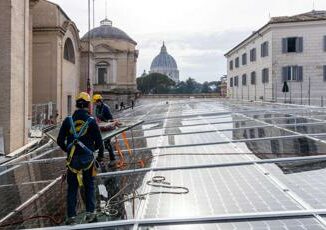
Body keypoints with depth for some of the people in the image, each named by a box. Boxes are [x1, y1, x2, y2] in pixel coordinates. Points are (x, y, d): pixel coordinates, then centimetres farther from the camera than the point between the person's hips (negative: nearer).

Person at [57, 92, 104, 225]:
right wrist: (100, 155, 13)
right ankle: (90, 213, 14)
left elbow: (60, 141, 2)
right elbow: (99, 141, -5)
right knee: (89, 186, 15)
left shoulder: (68, 120, -1)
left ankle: (71, 217, 12)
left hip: (72, 159, 2)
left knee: (72, 188, 11)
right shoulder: (91, 121, -7)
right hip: (87, 159, -1)